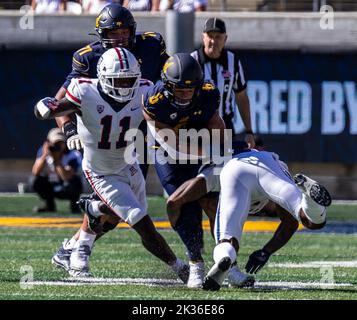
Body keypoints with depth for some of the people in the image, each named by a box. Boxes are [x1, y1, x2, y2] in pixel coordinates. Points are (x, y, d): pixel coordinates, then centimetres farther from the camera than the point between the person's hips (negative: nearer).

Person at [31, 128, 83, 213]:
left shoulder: (73, 155, -23)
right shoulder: (43, 151, -14)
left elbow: (66, 177, -37)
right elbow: (35, 172, -27)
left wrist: (56, 159, -40)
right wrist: (44, 156, -38)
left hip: (69, 189, -3)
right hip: (52, 189, 3)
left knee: (75, 181, -35)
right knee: (35, 180, -23)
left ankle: (74, 205, -4)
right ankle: (49, 205, 3)